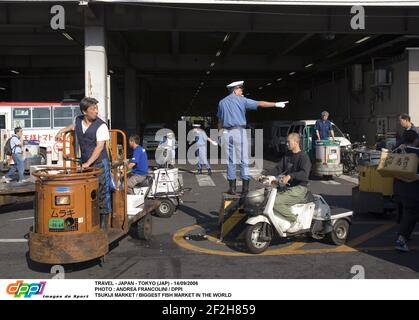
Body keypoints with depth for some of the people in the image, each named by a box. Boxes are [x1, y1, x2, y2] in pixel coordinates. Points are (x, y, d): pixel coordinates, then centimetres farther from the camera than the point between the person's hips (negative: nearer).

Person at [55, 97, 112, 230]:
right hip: (85, 163, 6)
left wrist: (88, 163, -25)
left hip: (99, 163, -5)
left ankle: (104, 222, 5)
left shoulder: (101, 126, -13)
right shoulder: (78, 120, 5)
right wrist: (61, 131, 22)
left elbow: (99, 146, -19)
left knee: (102, 192, -3)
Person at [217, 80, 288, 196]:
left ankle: (232, 188, 7)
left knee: (230, 161, 8)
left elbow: (220, 121, 14)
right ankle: (245, 188, -2)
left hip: (226, 133, 4)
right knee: (243, 160, 0)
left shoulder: (222, 102, 12)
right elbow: (260, 104, 0)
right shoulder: (242, 100, 1)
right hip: (239, 131, -3)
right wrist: (276, 104, 4)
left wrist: (221, 133, 21)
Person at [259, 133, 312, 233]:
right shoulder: (287, 156, 16)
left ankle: (295, 222, -14)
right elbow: (278, 168, 14)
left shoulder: (303, 157, -11)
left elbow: (305, 173, -26)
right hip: (289, 187, 9)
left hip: (299, 188, -9)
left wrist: (290, 176, -41)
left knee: (276, 202, -25)